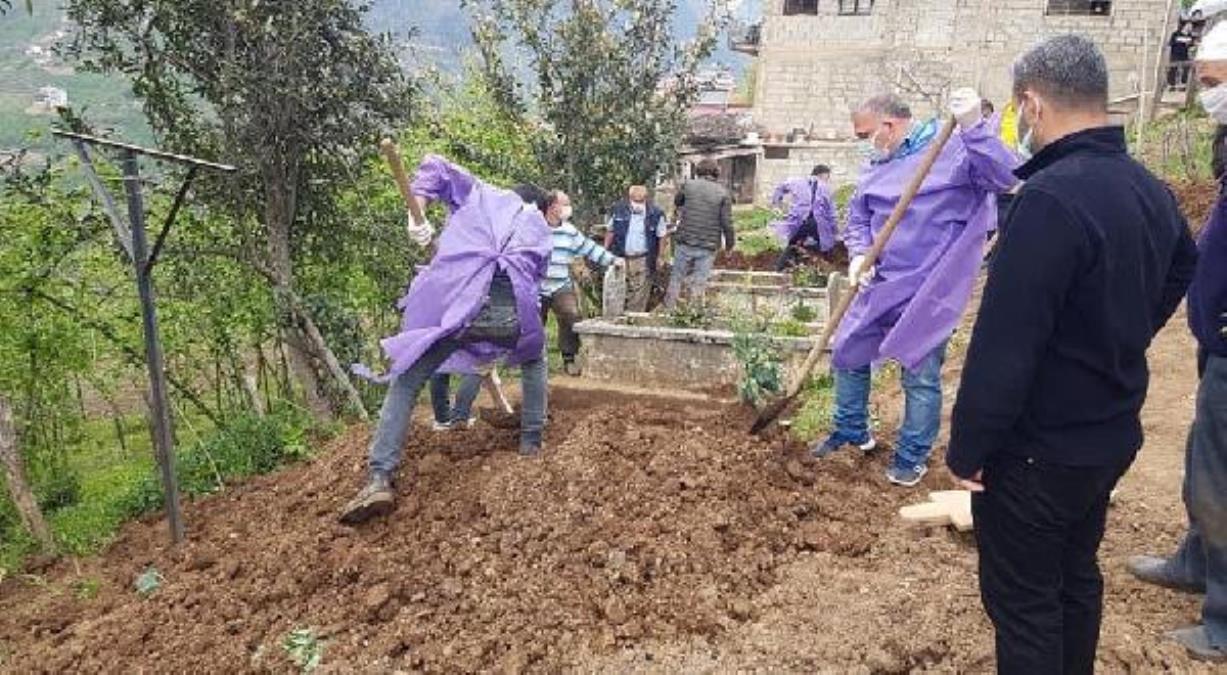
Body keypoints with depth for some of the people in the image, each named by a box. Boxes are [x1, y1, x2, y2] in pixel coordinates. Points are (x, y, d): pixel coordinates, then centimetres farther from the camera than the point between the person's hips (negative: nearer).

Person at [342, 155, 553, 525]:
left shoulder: (483, 194, 29)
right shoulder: (540, 228, 31)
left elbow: (435, 166, 22)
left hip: (454, 300, -1)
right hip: (515, 308, 1)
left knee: (405, 383, 9)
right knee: (533, 362, 36)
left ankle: (379, 479, -4)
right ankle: (532, 442, 35)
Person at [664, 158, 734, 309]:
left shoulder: (688, 185, -1)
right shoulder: (723, 193, -4)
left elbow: (677, 203, 18)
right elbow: (727, 223, -7)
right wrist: (730, 243, 6)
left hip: (685, 242, 1)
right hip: (708, 247, -1)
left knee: (677, 277, 15)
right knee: (699, 282, 6)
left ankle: (669, 309, 24)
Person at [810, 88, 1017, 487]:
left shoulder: (955, 149, -12)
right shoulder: (876, 166, 10)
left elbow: (1003, 177, -26)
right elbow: (858, 217, 15)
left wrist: (974, 127, -37)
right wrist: (859, 254, -5)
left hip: (931, 291, -7)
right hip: (881, 284, 7)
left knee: (920, 373, 2)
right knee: (848, 353, 14)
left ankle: (913, 456, 20)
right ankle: (851, 432, 34)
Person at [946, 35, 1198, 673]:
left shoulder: (1051, 198, -26)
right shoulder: (1152, 191, 4)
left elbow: (1004, 344, -26)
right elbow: (1180, 275, 23)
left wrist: (968, 448, -17)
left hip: (1040, 450, -9)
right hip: (1112, 432, 9)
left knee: (1022, 600, 6)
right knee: (1076, 574, 24)